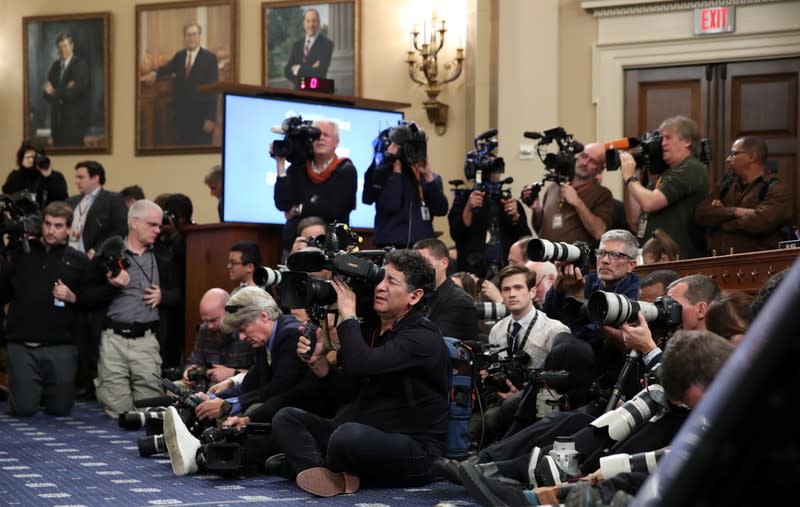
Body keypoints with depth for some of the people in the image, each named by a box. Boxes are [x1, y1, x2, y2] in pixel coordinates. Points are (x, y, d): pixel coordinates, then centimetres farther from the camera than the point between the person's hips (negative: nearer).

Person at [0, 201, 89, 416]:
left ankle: (50, 391, 35)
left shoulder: (78, 261, 8)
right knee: (23, 408, -3)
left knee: (60, 408, 1)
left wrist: (73, 297, -13)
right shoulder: (21, 255, 11)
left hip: (60, 348, 0)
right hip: (21, 347, 0)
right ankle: (34, 391, 31)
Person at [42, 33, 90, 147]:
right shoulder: (55, 66, 12)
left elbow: (74, 92, -16)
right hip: (57, 120, 6)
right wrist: (63, 92, -14)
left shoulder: (81, 65, -7)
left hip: (74, 120, -6)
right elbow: (46, 92, 5)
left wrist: (54, 93, -6)